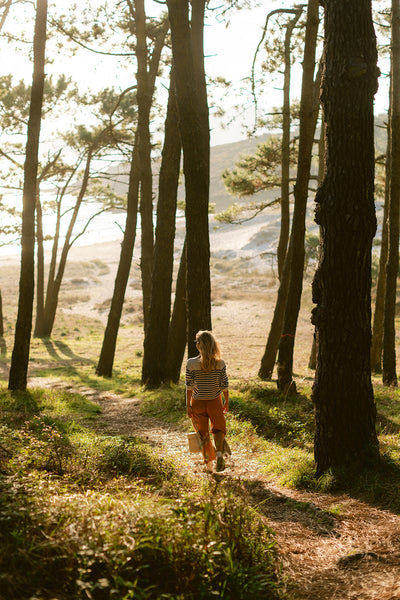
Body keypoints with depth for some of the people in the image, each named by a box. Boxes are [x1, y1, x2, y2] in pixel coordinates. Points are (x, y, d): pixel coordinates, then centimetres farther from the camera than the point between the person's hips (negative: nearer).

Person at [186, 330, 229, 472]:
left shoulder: (191, 363, -12)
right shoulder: (220, 363, -9)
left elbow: (189, 386, -9)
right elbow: (224, 385, -4)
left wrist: (188, 405, -2)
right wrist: (227, 402, 8)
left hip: (198, 402, 0)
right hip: (215, 402, 0)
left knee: (203, 434, 13)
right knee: (219, 428, 14)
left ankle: (209, 463, 21)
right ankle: (219, 453, -13)